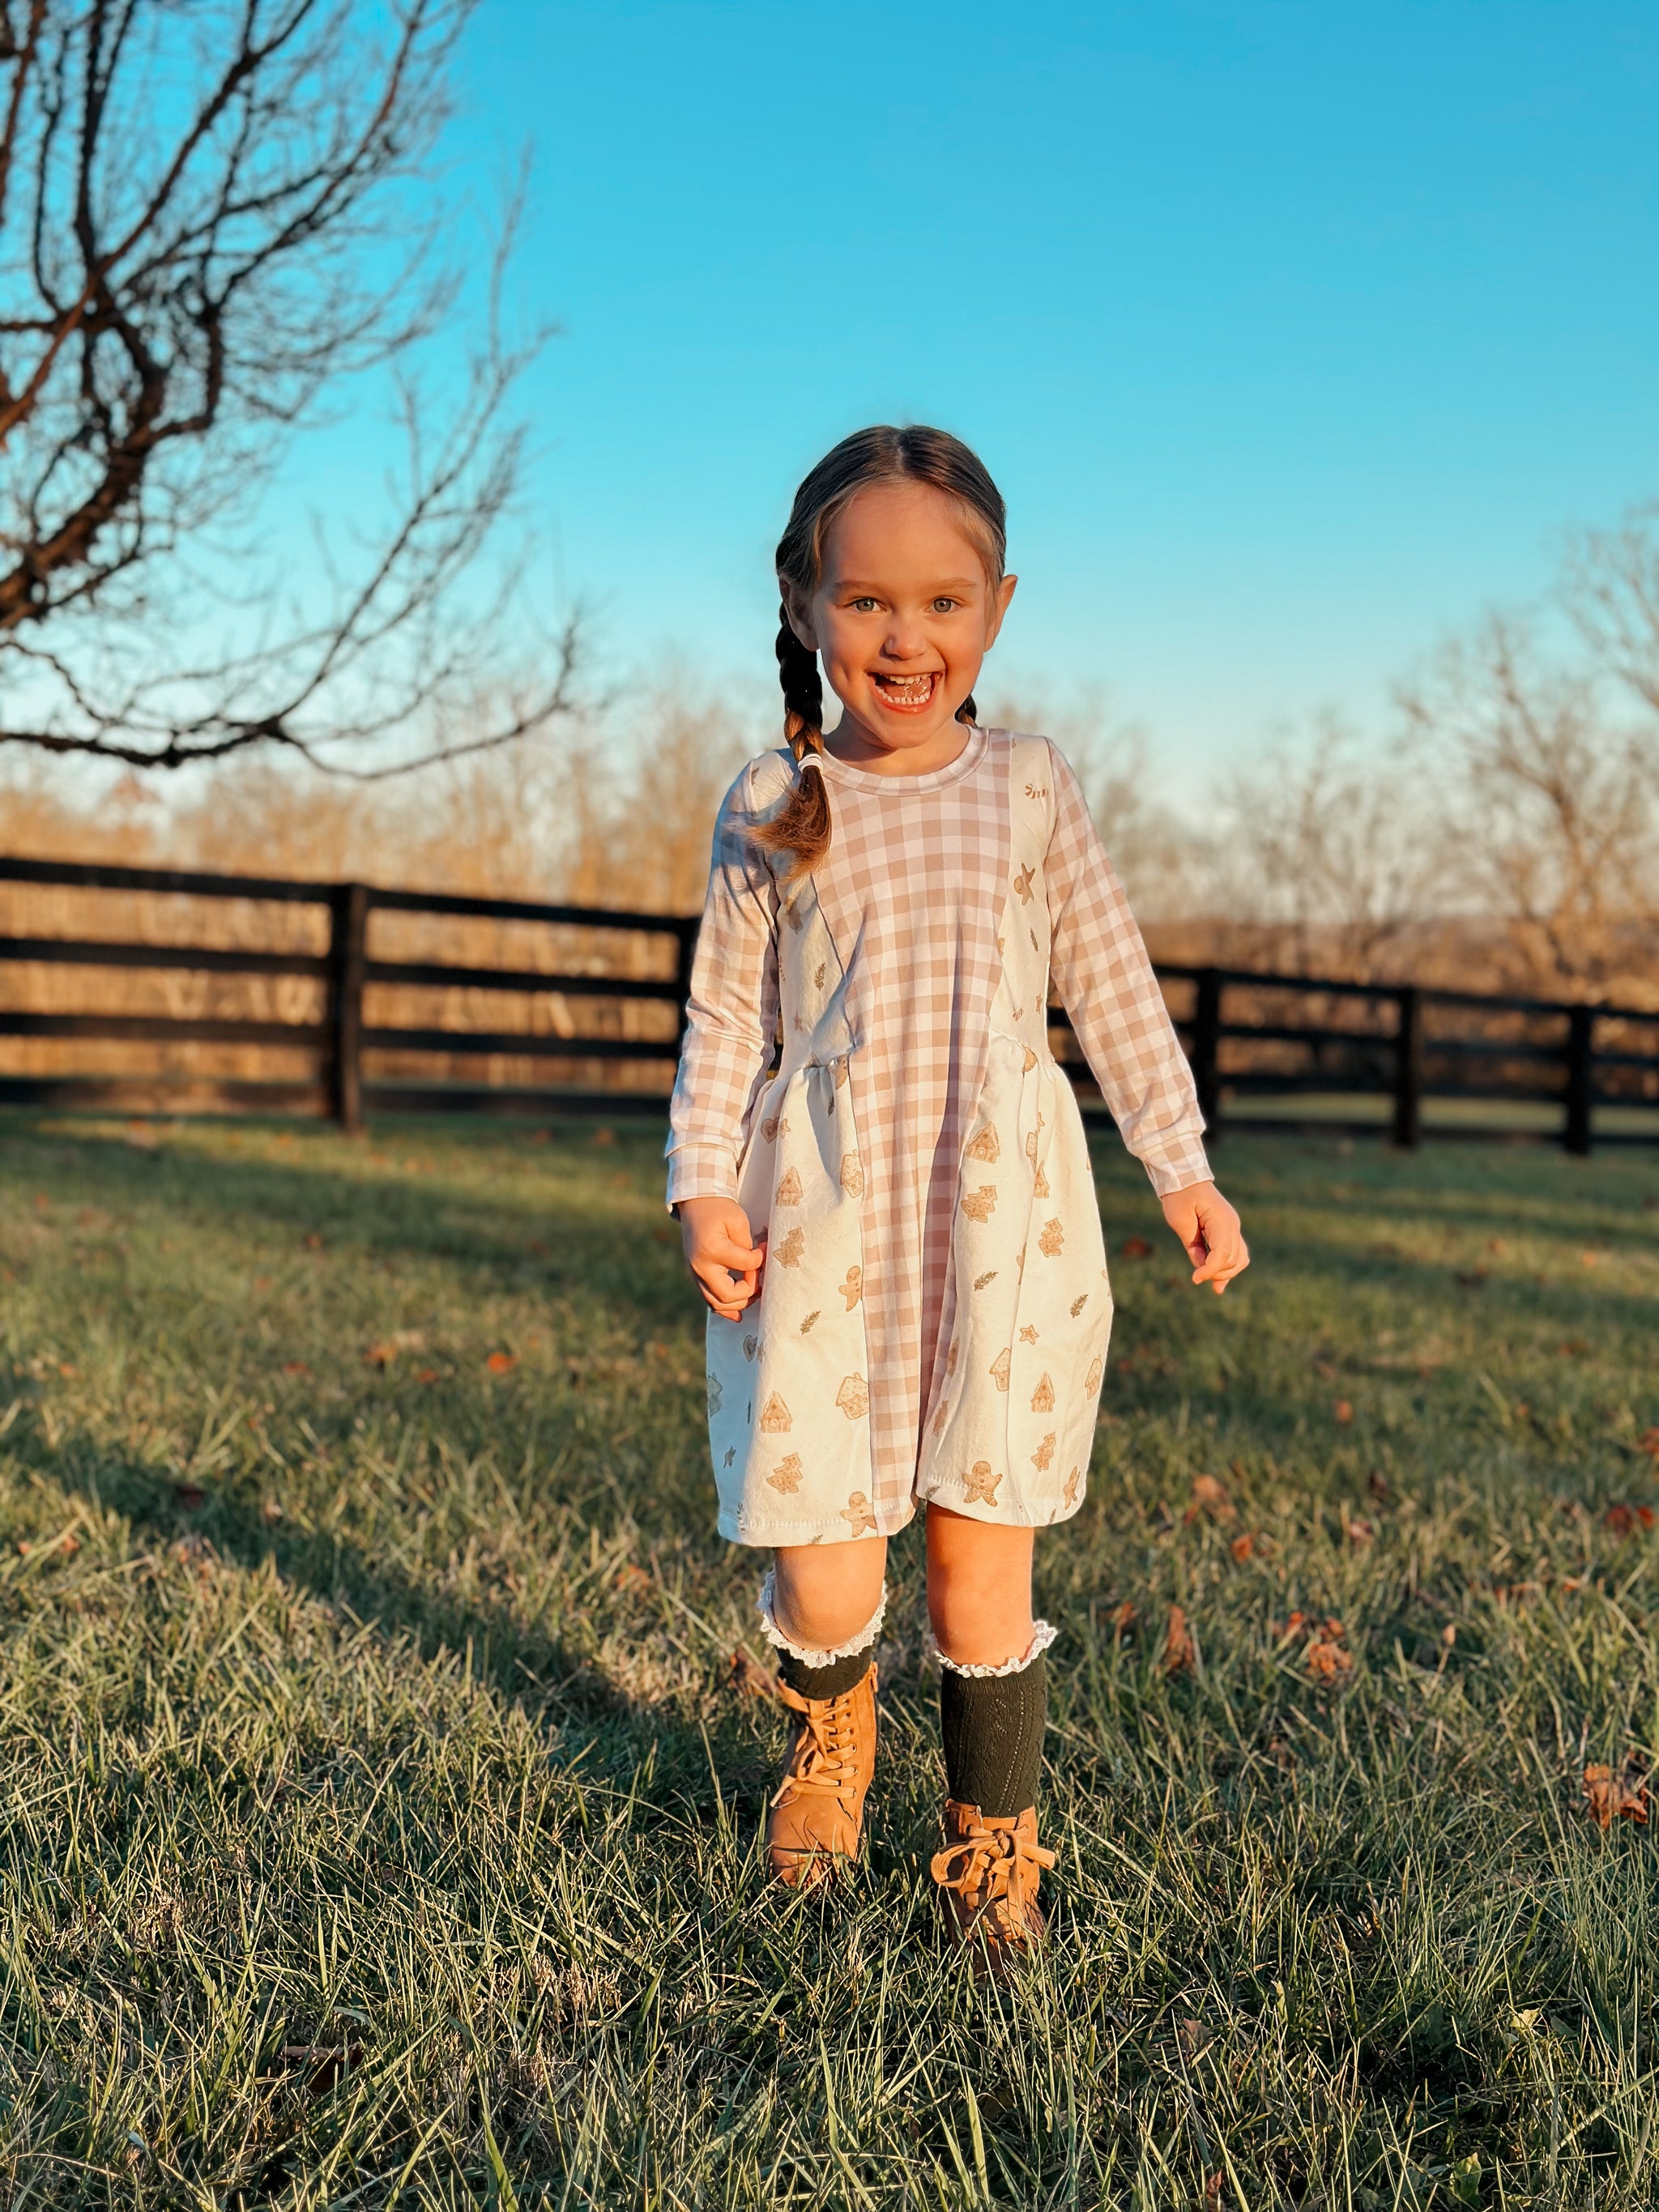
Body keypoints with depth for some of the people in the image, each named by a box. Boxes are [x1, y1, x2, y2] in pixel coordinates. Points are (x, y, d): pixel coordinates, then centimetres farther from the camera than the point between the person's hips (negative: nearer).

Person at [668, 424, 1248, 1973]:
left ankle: (994, 1845, 27)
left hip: (999, 1211, 1)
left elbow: (1113, 989, 11)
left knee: (982, 1559, 5)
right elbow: (725, 1014, 6)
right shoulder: (769, 808, 3)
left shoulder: (1030, 789, 5)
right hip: (821, 1220, 0)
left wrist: (1183, 1167, 9)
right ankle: (829, 1729, 34)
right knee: (823, 1577, -2)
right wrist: (702, 1186, -4)